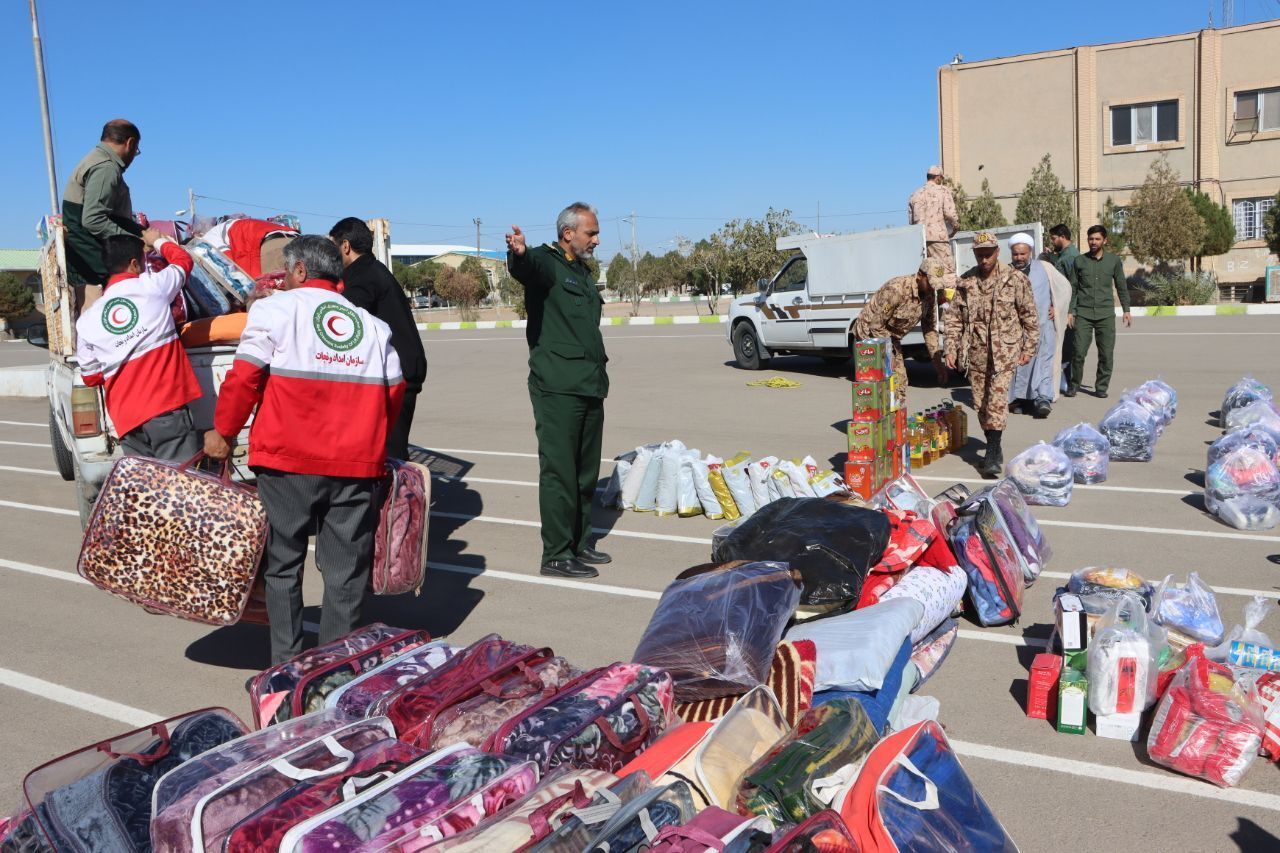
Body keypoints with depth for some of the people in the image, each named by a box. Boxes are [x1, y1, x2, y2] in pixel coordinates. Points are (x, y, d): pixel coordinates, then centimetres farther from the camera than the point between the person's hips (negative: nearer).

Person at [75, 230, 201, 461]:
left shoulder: (86, 321, 13)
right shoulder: (152, 285, 2)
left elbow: (91, 378, 19)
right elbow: (183, 259, 23)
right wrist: (159, 241, 40)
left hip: (126, 417, 5)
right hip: (166, 407, -5)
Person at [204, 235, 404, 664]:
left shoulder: (274, 310, 1)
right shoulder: (373, 325, 14)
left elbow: (245, 376, -6)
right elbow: (394, 390, 13)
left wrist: (223, 432, 6)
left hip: (287, 460, -3)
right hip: (356, 464, 3)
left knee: (283, 564, 11)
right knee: (346, 571, 9)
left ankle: (286, 664, 16)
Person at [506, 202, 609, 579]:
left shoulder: (583, 272, 21)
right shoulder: (546, 263, -7)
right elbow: (526, 266, -33)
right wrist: (518, 253, -56)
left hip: (590, 388, 9)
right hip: (557, 389, -9)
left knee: (586, 473, 15)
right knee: (559, 473, -7)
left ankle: (580, 542, 27)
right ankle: (556, 555, -1)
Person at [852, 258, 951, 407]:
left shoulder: (930, 295, -8)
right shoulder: (896, 290, -32)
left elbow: (930, 329, 1)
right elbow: (876, 325, -27)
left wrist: (937, 361, -5)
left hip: (891, 337, 8)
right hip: (869, 333, -8)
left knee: (900, 383, 7)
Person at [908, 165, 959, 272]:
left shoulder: (914, 195, 16)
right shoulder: (943, 190, 3)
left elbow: (910, 221, 13)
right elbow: (949, 213, -7)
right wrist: (956, 223, 12)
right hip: (938, 236, -5)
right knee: (948, 271, -5)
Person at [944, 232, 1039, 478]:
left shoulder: (1015, 279, -4)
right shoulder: (966, 282, 5)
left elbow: (1029, 316, 2)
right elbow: (954, 318, 8)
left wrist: (1028, 347, 1)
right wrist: (951, 349, 3)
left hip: (1004, 353, -4)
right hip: (976, 354, 4)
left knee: (997, 401, -14)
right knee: (981, 404, 9)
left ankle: (992, 455, -13)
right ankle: (994, 449, 24)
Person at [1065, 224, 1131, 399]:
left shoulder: (1114, 260, 7)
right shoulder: (1079, 261, 5)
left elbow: (1121, 287, 12)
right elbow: (1073, 288, 8)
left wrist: (1126, 310, 8)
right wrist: (1070, 311, 1)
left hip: (1106, 314, 1)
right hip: (1083, 314, -1)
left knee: (1106, 354, 1)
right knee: (1079, 352, -5)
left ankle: (1101, 387, 12)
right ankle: (1074, 385, 11)